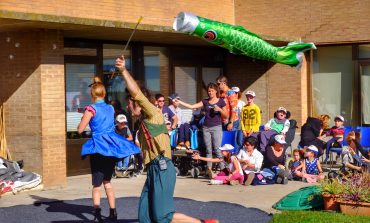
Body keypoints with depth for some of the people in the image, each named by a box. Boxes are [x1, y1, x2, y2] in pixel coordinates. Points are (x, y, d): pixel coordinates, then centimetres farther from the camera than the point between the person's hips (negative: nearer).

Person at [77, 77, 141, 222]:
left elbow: (80, 130, -6)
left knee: (97, 183, -4)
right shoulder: (111, 108, 11)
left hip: (98, 146, -5)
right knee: (107, 180, 18)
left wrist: (84, 118, 11)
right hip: (112, 145, 5)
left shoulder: (91, 109, -7)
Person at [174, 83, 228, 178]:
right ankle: (209, 169, 9)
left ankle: (222, 169, -7)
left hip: (216, 127, -4)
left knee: (217, 149, -10)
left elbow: (226, 115, 4)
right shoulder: (205, 101, 9)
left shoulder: (221, 101, 2)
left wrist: (219, 110, -14)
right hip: (206, 127, 4)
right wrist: (179, 102, -4)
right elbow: (192, 106, 3)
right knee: (208, 150, 5)